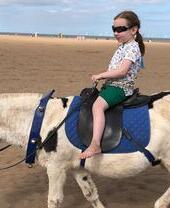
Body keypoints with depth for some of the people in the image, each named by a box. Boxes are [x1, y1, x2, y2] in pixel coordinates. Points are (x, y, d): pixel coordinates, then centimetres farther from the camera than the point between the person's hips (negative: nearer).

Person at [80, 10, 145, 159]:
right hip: (112, 85, 11)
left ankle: (95, 145, -41)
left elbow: (122, 71, -23)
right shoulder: (123, 46, 16)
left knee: (98, 105, -32)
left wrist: (100, 75, -16)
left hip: (121, 87, -11)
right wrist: (103, 76, 9)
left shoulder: (132, 47, -13)